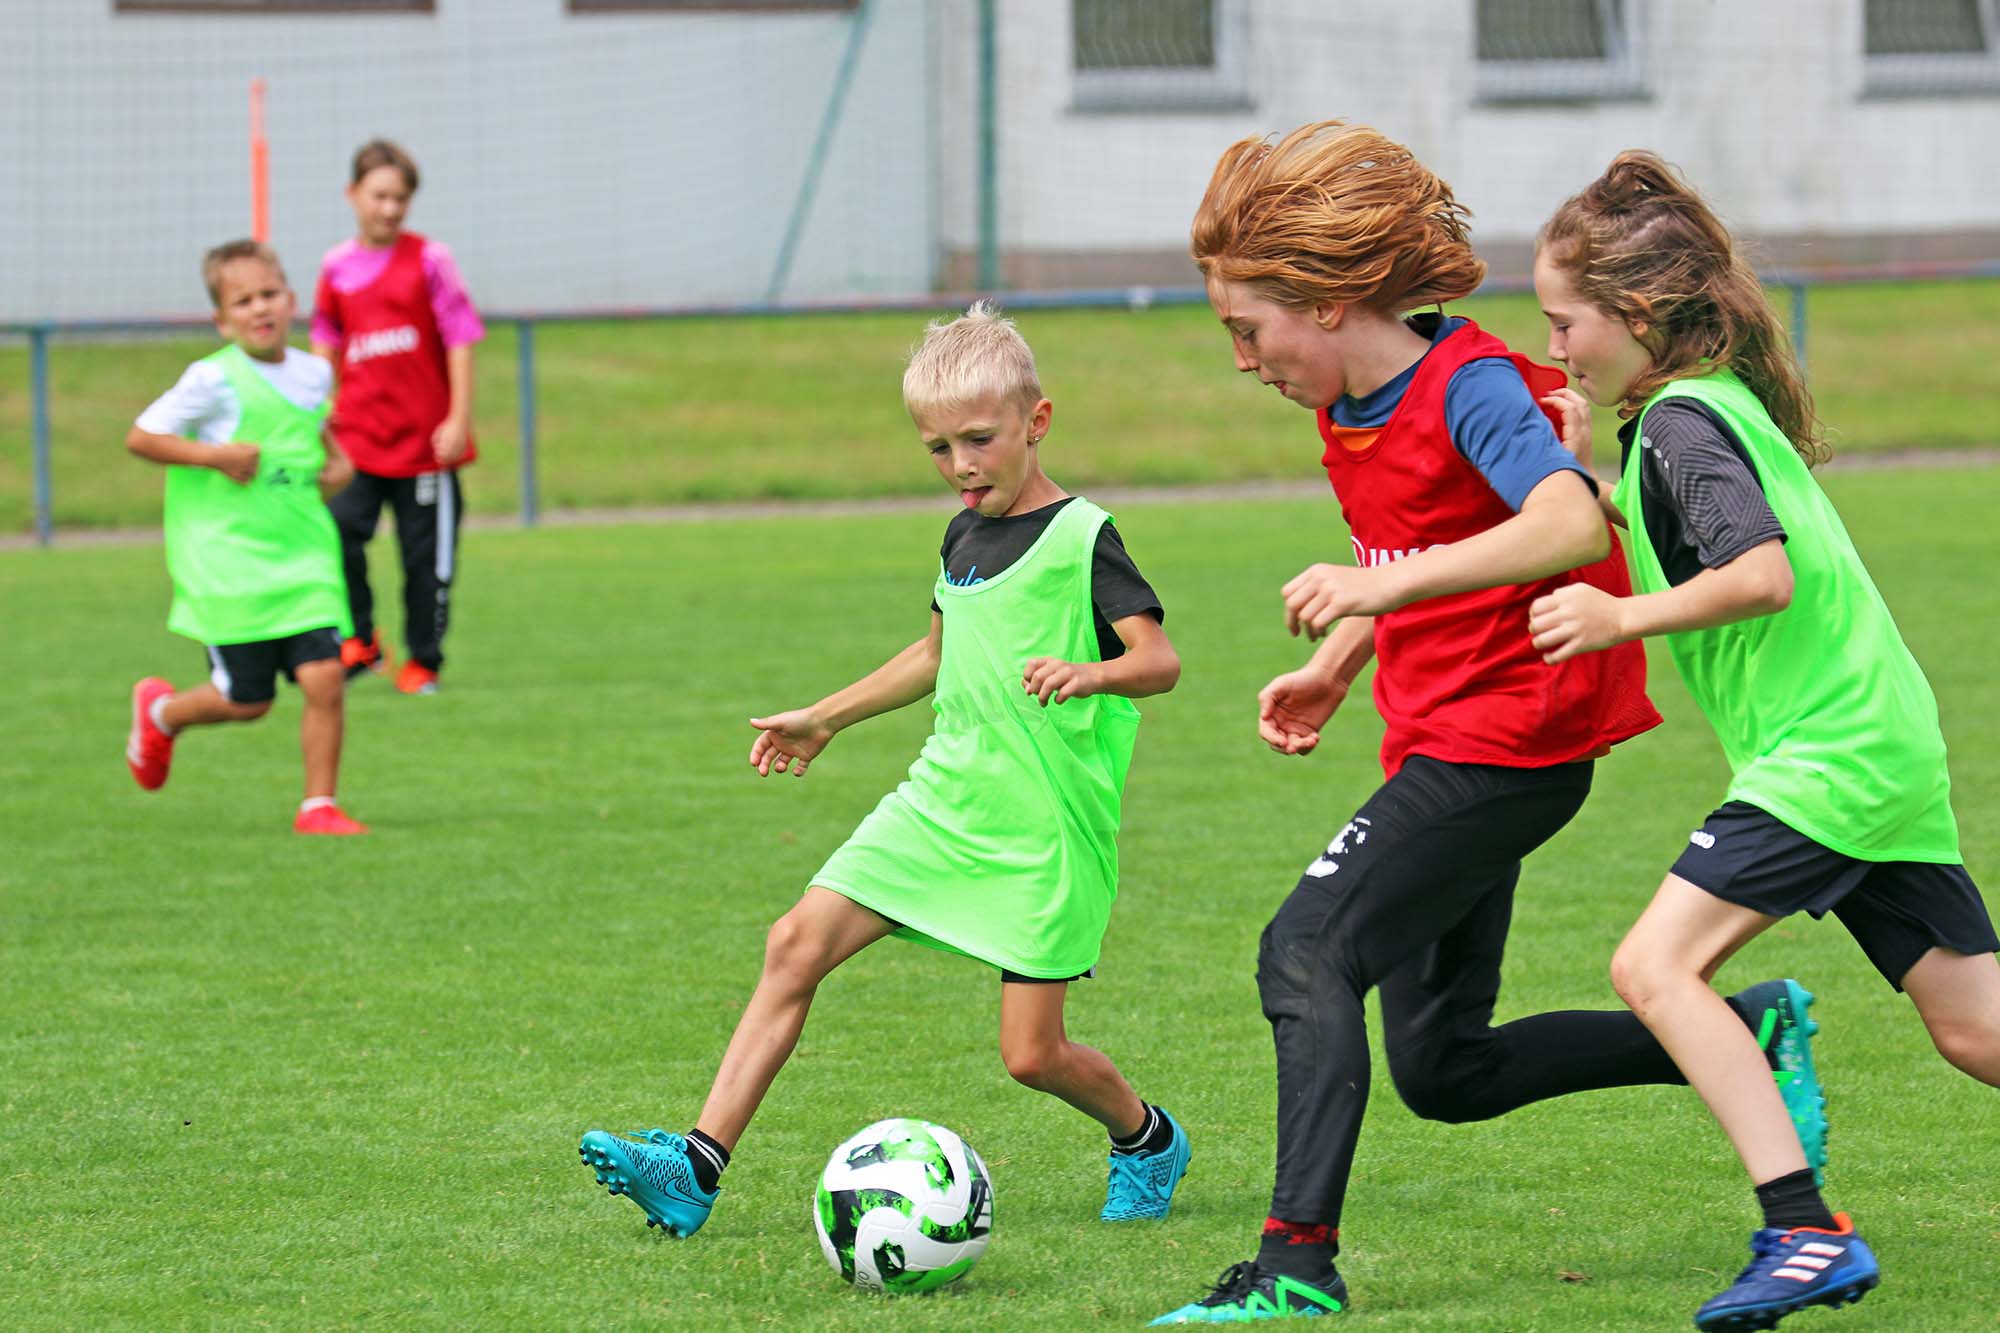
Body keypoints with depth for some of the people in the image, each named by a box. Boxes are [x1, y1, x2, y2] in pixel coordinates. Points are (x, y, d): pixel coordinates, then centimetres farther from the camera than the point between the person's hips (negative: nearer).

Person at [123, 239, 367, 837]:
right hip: (228, 564, -4)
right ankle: (160, 710, 34)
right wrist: (214, 455, -19)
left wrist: (338, 463, 10)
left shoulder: (315, 374, 6)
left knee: (325, 678, -10)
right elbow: (140, 438, -10)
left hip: (304, 560, 4)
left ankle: (318, 806, 4)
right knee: (248, 700, 2)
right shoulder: (213, 380, -11)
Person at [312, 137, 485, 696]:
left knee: (427, 556, 4)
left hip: (425, 437, -2)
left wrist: (458, 419, -8)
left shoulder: (429, 260, -4)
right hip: (358, 435, 2)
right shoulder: (336, 267, 5)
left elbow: (460, 340, -3)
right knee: (338, 531, -15)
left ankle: (423, 660, 19)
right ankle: (360, 639, 4)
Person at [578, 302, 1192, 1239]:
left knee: (1030, 1052, -7)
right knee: (796, 943, -7)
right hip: (942, 800, 7)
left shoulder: (1080, 538, -11)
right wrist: (826, 719, 35)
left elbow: (1160, 659, -19)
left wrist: (1091, 673, -39)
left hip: (1046, 827, -7)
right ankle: (695, 1169, -9)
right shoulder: (963, 539, 12)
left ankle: (1146, 1140, 26)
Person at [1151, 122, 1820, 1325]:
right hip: (1447, 740, 10)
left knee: (1308, 950, -21)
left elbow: (1572, 525, -34)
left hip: (1509, 738, -10)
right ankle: (1745, 1034, 21)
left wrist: (1381, 588, -40)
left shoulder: (1471, 386, -17)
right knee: (1444, 1072, 10)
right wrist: (1335, 668, 11)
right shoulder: (1350, 411, 10)